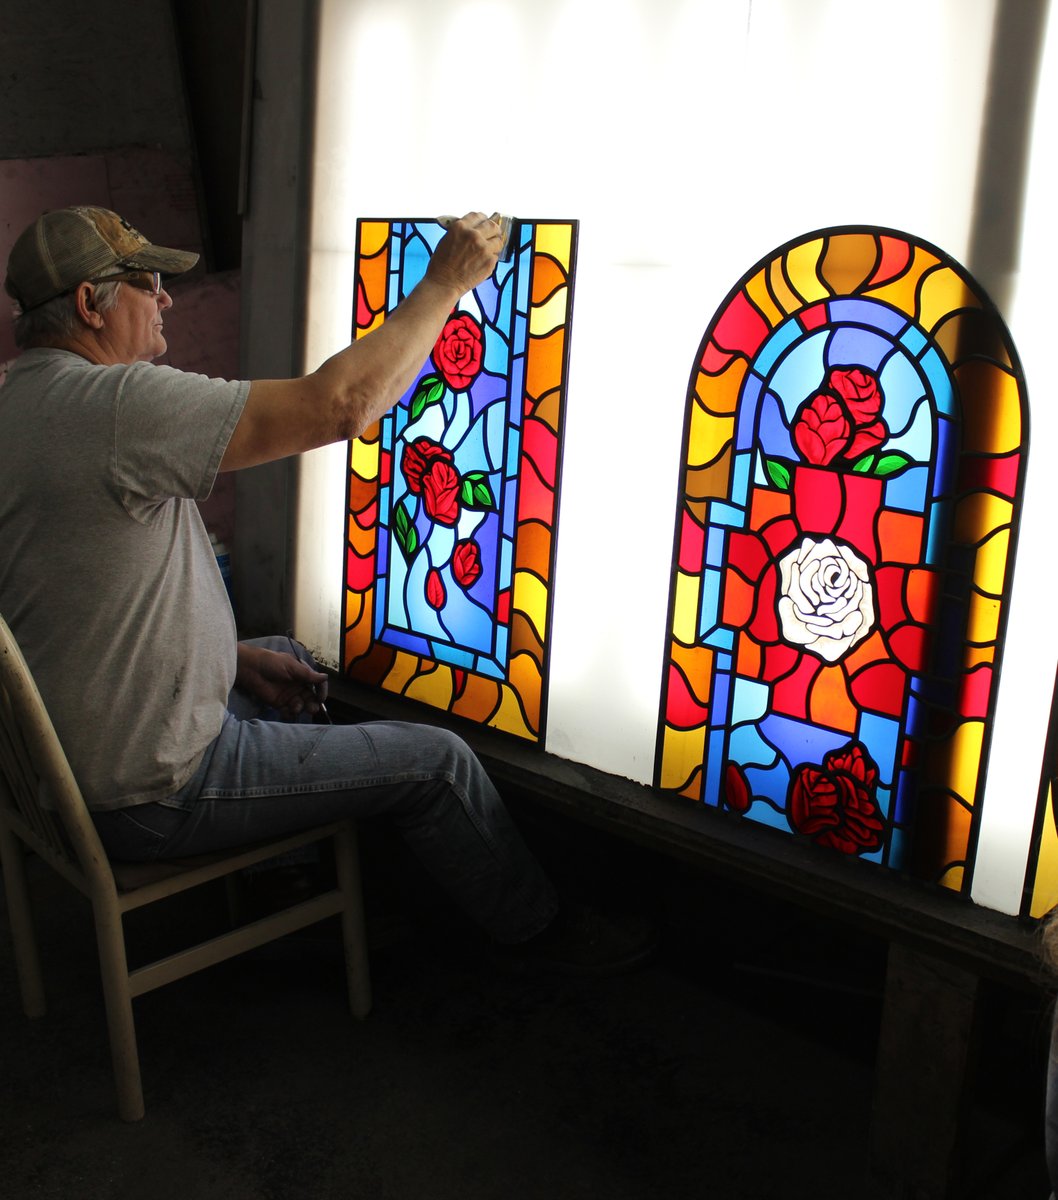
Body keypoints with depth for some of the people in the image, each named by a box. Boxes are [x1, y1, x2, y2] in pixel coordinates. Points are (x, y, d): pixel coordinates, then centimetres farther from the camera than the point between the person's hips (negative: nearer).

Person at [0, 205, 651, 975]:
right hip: (151, 795, -10)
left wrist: (235, 656, 10)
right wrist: (446, 282, -16)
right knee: (435, 760, 0)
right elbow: (339, 403, -29)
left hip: (71, 749, 10)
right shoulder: (113, 404, -27)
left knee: (289, 660, 31)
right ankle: (536, 927, 23)